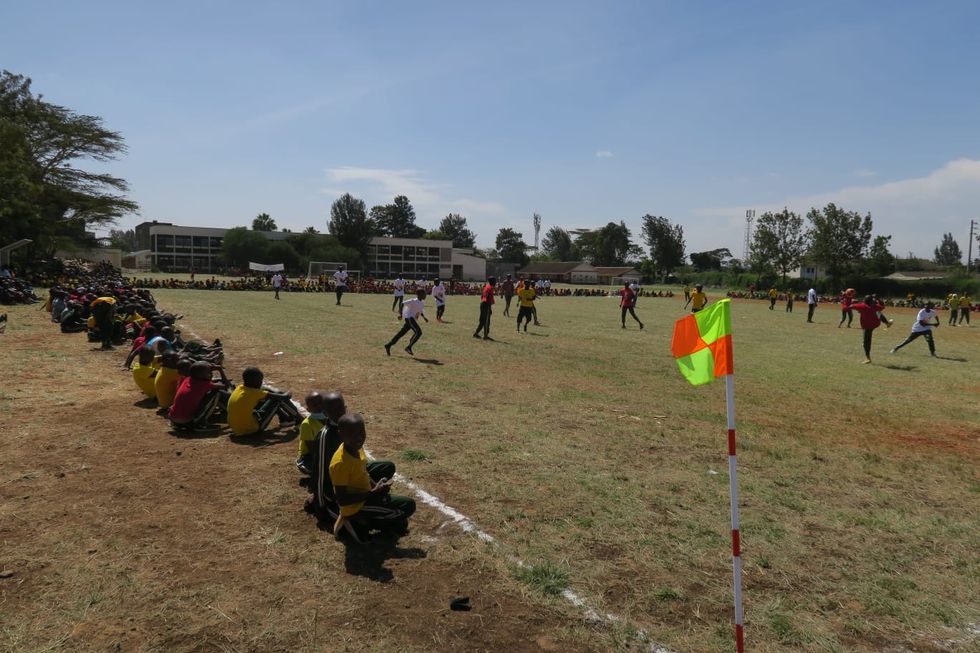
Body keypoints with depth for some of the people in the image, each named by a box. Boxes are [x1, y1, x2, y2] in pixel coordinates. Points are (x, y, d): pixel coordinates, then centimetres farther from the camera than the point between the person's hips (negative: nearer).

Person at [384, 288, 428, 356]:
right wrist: (401, 314, -20)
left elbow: (420, 311, 30)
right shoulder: (414, 301, -13)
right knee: (419, 332, -20)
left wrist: (424, 317, 14)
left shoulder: (422, 303, 14)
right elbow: (403, 304, -16)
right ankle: (409, 347, -19)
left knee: (401, 333, 12)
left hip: (412, 320, 9)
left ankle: (388, 346, 18)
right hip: (409, 318, -9)